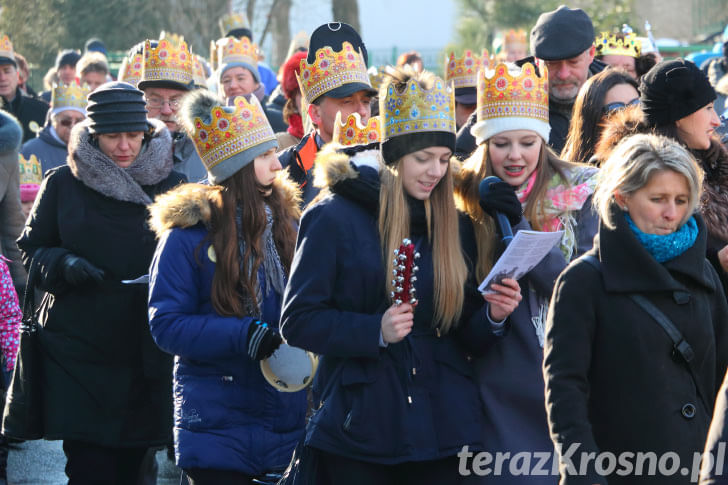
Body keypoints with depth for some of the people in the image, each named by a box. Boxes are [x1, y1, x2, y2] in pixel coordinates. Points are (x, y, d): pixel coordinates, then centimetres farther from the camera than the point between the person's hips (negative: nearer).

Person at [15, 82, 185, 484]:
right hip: (78, 355, -1)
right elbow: (30, 251, 8)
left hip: (145, 356, 1)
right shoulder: (62, 185, 4)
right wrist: (64, 265, -13)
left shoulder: (171, 187, 5)